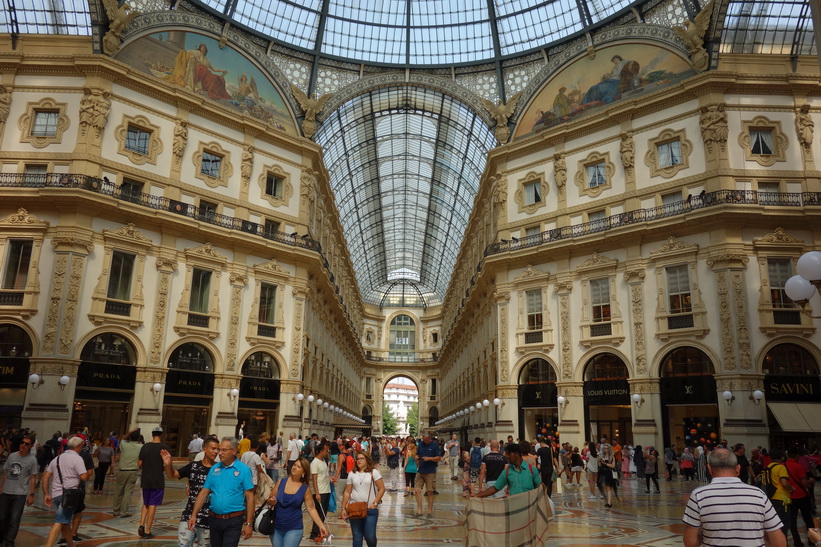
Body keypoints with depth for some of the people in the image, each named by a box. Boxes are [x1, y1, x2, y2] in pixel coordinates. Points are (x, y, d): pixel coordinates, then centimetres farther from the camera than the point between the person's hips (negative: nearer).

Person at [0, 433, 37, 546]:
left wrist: (31, 495, -7)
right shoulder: (12, 456, 4)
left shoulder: (32, 459, -6)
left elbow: (33, 478, -5)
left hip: (20, 494, -4)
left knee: (14, 519, -6)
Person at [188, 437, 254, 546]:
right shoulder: (214, 468, 6)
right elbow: (203, 493, 9)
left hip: (233, 521, -5)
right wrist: (193, 515, 2)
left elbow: (249, 497, -9)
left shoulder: (243, 470, -8)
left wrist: (248, 524, -12)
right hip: (214, 519, 5)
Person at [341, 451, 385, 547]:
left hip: (370, 509, -3)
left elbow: (382, 489, -3)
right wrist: (344, 508, 5)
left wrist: (375, 503, -10)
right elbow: (347, 492, 10)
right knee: (356, 536, 5)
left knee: (370, 536, -7)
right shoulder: (352, 474, 8)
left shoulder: (374, 472, -1)